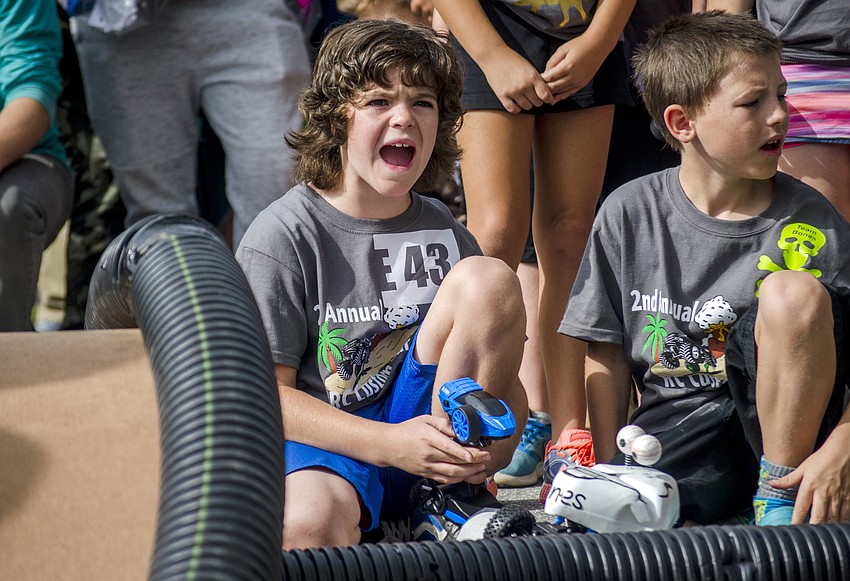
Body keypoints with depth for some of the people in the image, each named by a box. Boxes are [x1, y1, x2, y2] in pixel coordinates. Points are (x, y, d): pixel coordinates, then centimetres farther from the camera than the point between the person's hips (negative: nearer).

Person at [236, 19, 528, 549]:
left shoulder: (444, 232, 12)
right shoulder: (284, 236, -4)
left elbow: (503, 376, 15)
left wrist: (503, 437, -11)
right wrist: (389, 444, -22)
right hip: (321, 445, -6)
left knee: (490, 279, -14)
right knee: (310, 522, -43)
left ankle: (457, 496, -10)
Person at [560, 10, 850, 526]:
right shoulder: (629, 215, 1)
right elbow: (607, 356, 6)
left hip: (780, 425, 1)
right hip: (675, 423, 0)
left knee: (794, 291, -28)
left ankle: (781, 495, -13)